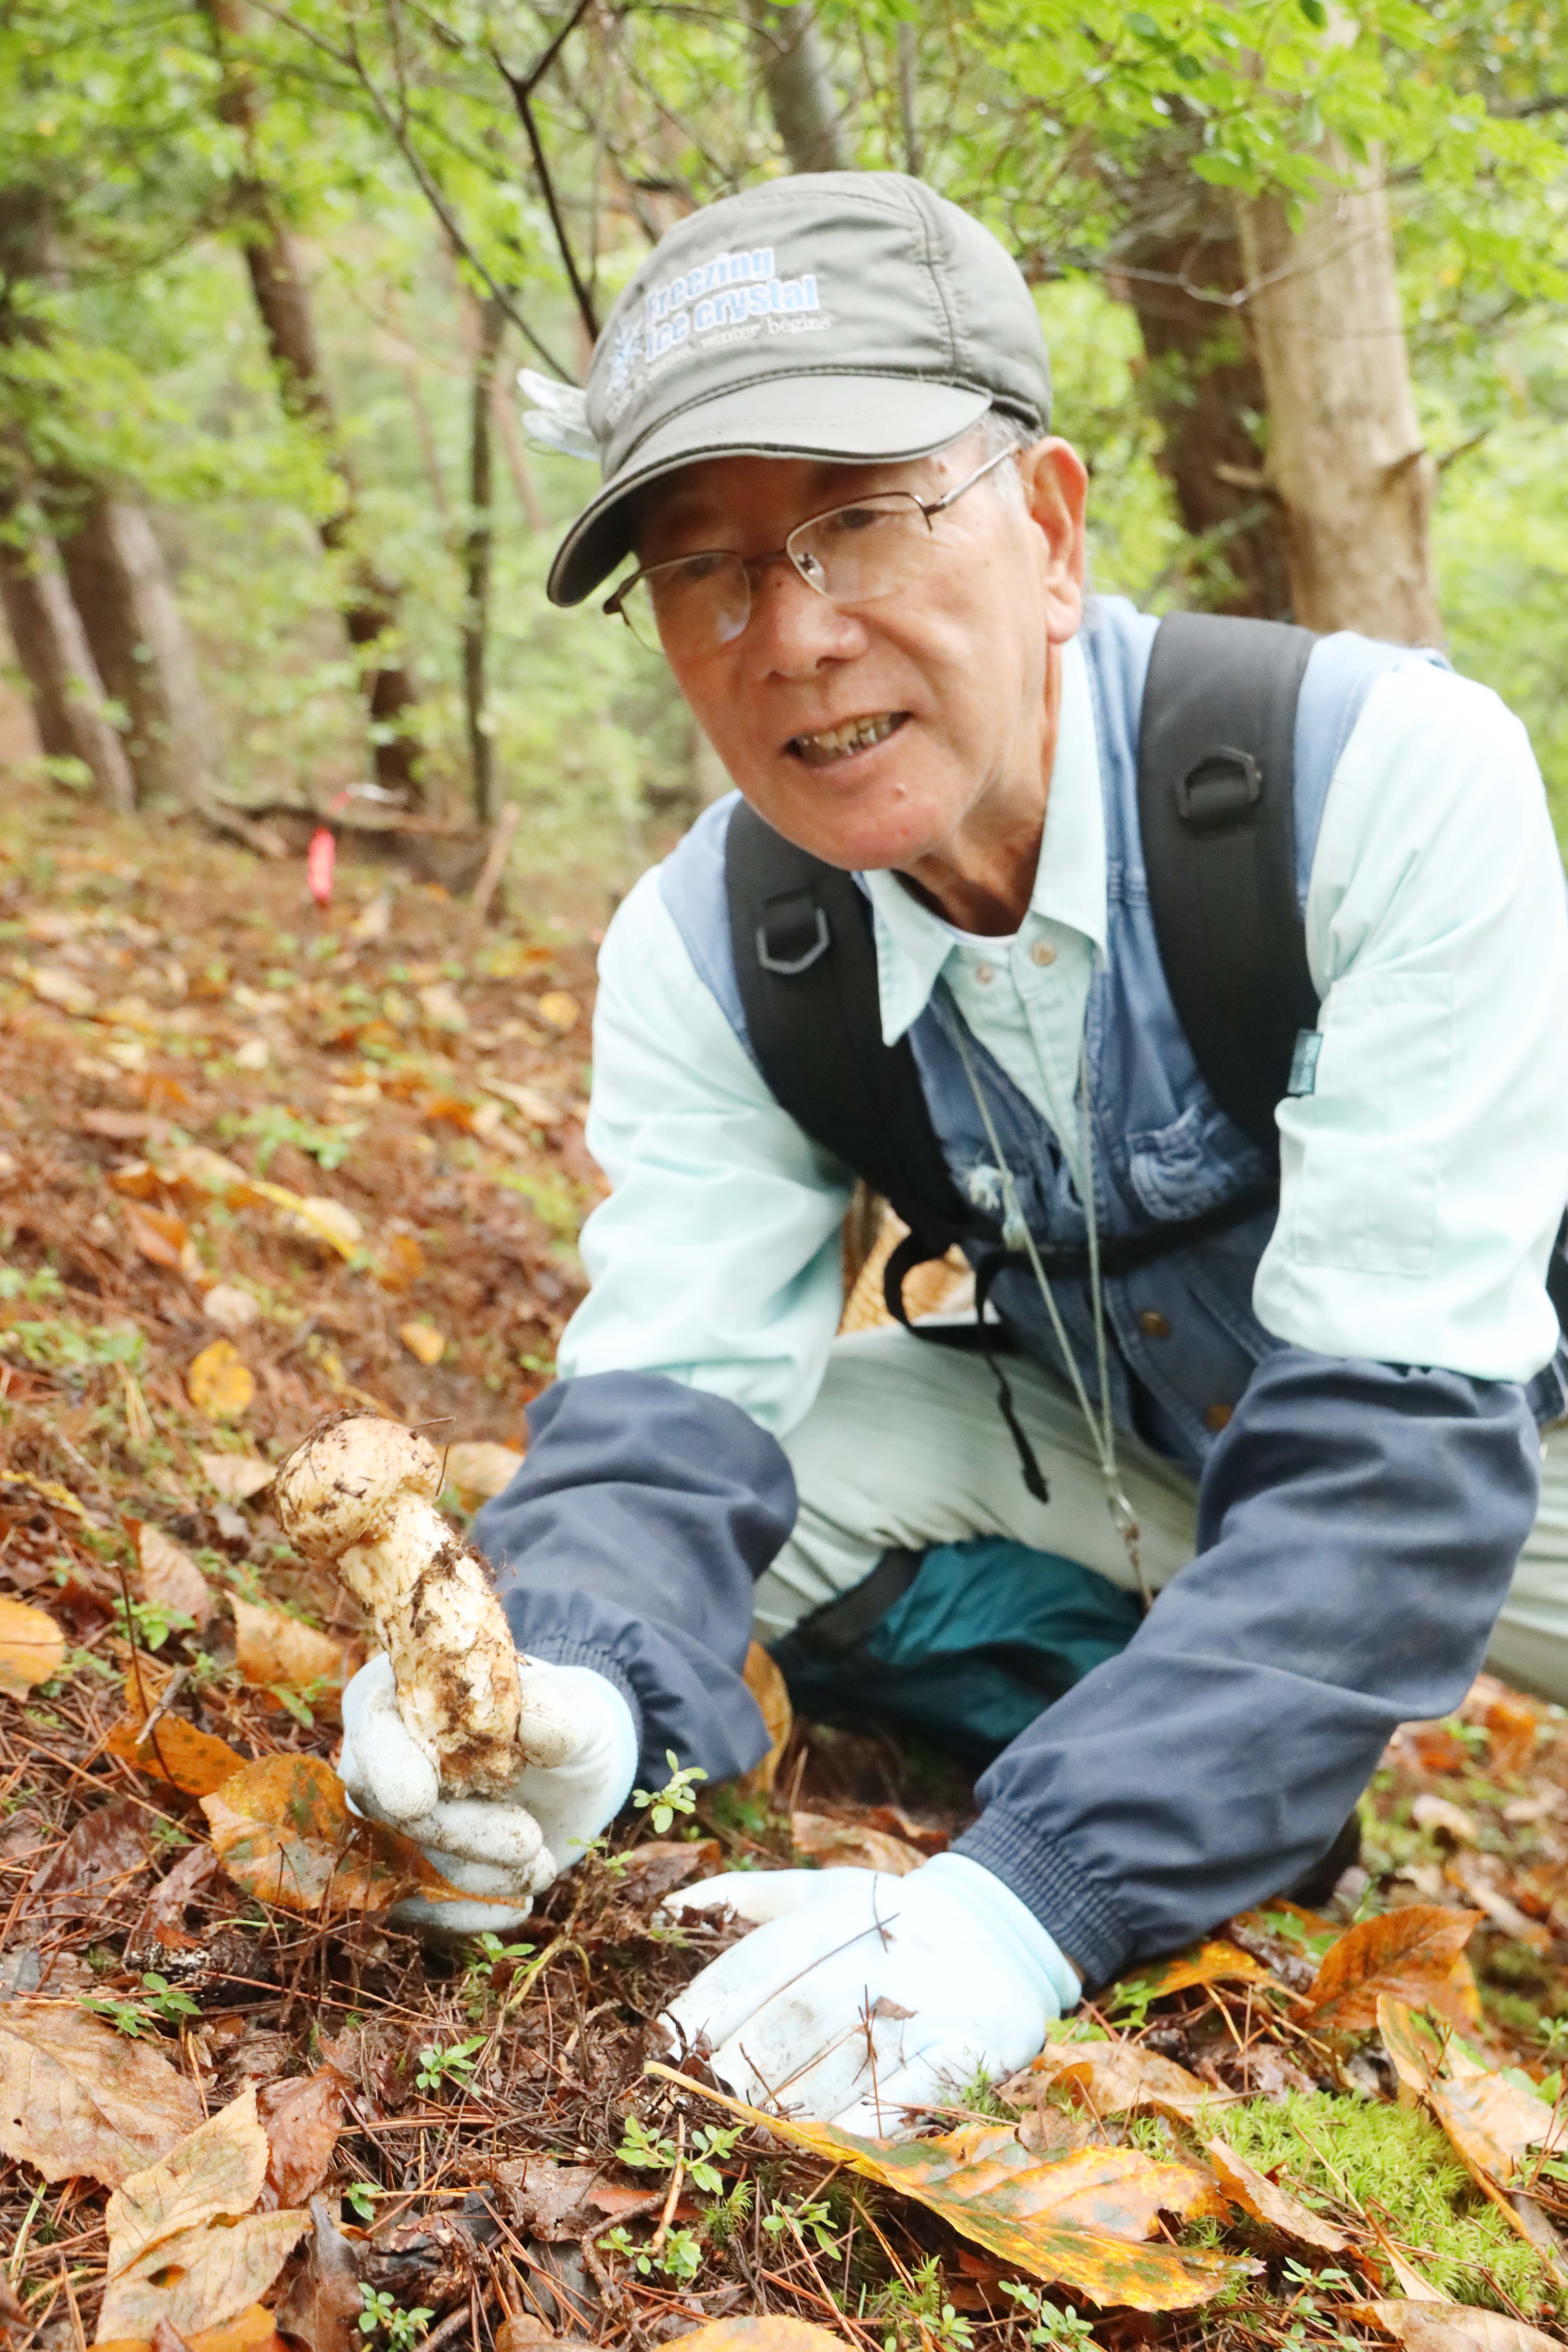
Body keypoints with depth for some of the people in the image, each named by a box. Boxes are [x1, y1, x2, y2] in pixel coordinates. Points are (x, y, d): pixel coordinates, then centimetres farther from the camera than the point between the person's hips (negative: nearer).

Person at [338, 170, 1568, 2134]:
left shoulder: (1388, 776, -30)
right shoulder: (702, 949, -15)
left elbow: (1396, 1436, -34)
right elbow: (668, 1405, -20)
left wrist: (1040, 1890, -43)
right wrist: (571, 1693, -44)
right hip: (1118, 1447, 4)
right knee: (702, 1499, -17)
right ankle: (1236, 1764, -6)